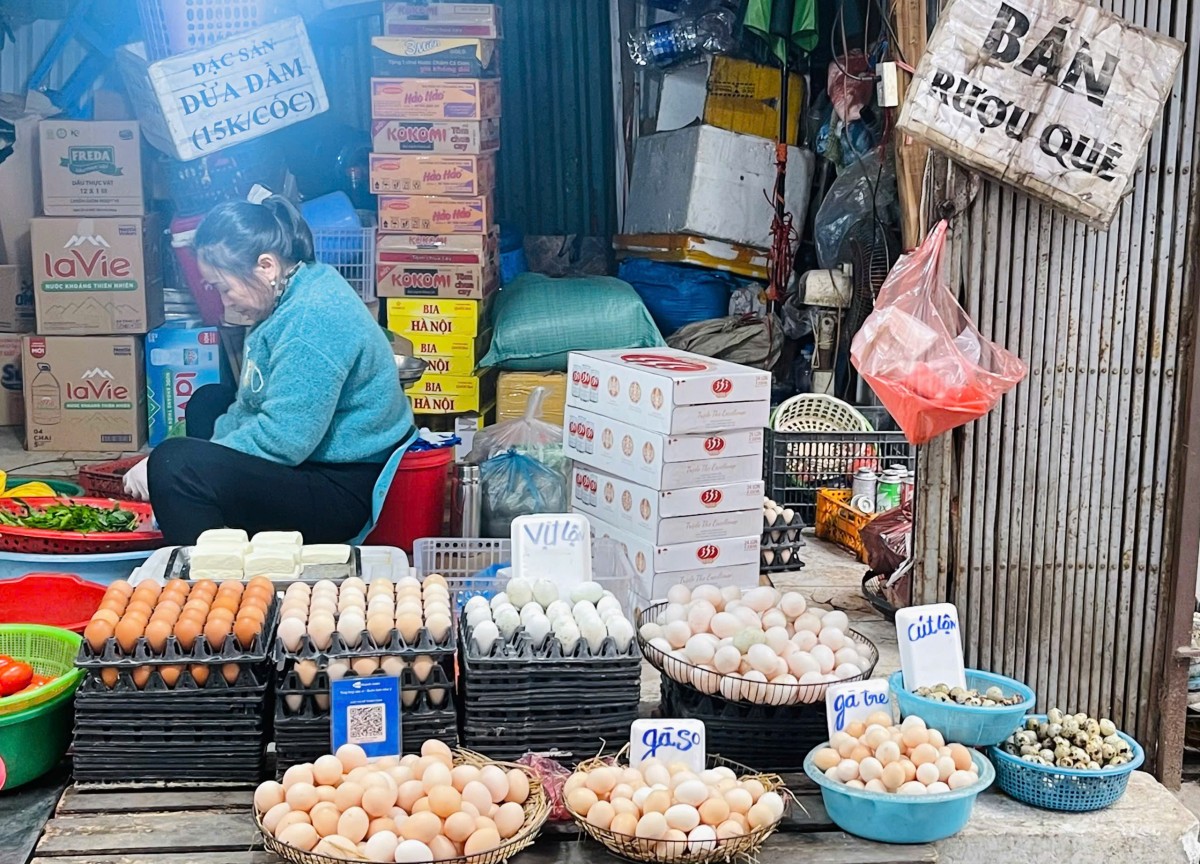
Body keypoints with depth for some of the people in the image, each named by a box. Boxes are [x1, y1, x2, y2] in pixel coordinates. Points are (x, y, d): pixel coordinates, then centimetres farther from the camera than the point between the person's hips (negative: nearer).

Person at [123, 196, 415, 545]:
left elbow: (281, 439, -28)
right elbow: (259, 405, 16)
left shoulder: (313, 318, -25)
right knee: (207, 402, 26)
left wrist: (162, 466, -19)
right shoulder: (298, 294, 7)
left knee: (174, 464, -26)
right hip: (312, 453, 11)